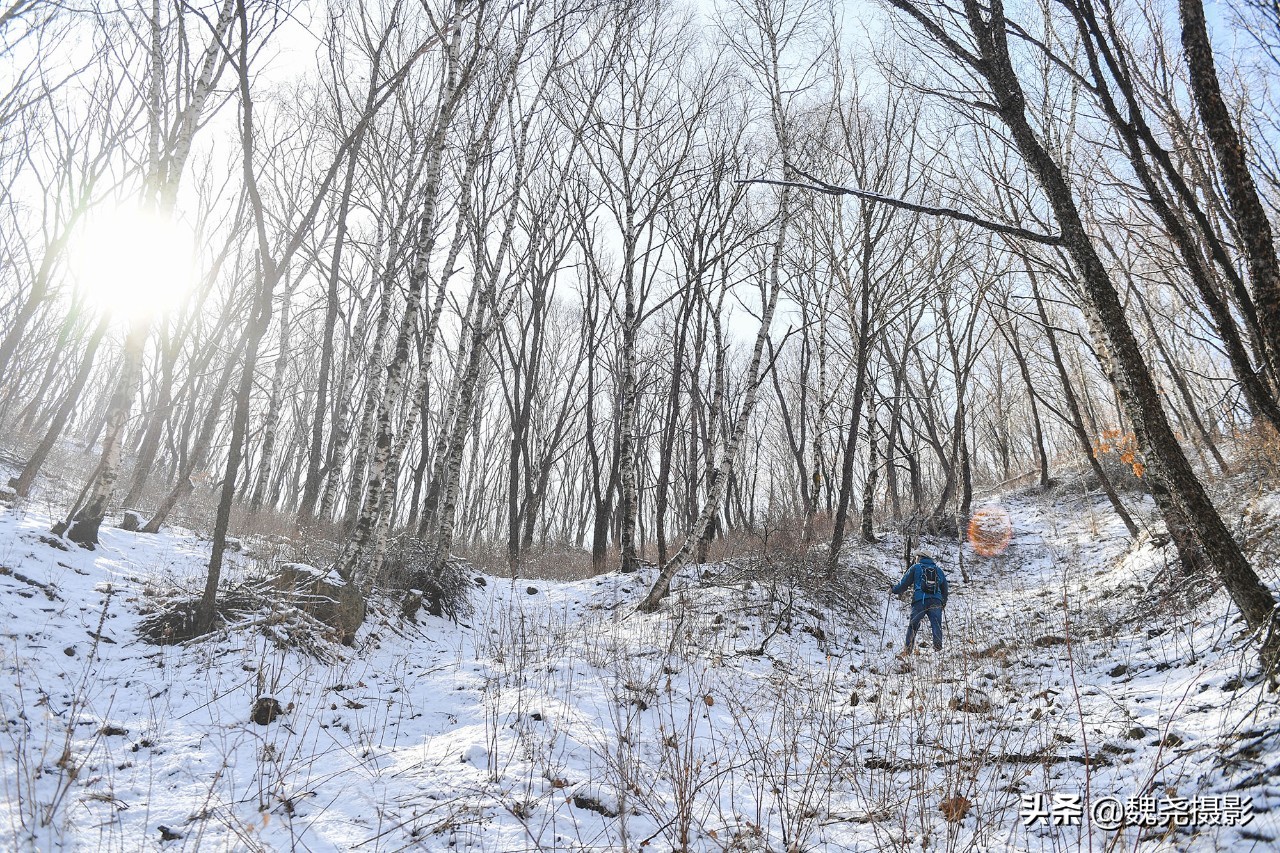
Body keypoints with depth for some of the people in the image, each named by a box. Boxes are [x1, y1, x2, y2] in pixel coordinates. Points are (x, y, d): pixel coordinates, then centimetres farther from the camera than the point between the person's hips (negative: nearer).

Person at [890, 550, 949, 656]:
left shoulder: (916, 568, 9)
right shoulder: (939, 570, 20)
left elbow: (904, 583, 8)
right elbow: (945, 589, 25)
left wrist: (893, 590, 23)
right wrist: (943, 602, 39)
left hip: (919, 601, -2)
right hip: (936, 602, 2)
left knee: (913, 625, 2)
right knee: (936, 624, 0)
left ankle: (907, 649, -3)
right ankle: (938, 646, -18)